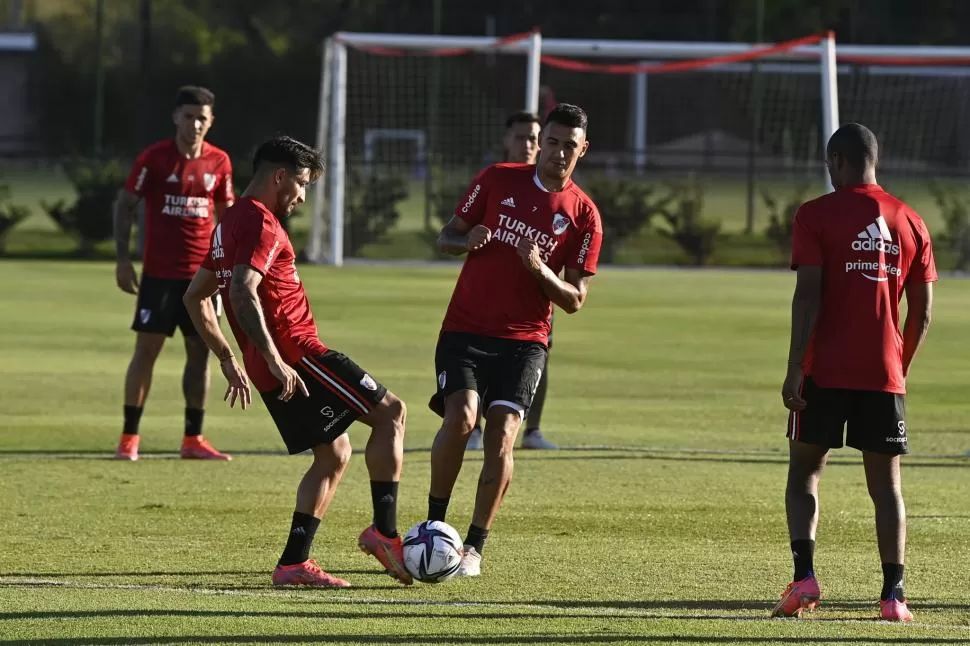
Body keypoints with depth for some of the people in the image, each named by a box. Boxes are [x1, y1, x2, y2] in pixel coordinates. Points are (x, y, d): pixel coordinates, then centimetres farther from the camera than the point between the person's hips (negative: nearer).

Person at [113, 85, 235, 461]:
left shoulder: (219, 163, 4)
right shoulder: (154, 158, -6)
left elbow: (226, 214, 16)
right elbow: (125, 205, -1)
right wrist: (123, 259, -8)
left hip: (203, 273, 3)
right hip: (159, 272, -3)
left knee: (201, 349, 3)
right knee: (147, 347, -4)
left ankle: (193, 438, 11)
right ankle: (129, 437, 3)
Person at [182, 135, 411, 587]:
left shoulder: (230, 224, 19)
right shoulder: (260, 222, -12)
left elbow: (195, 297, 26)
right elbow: (243, 293, -27)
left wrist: (228, 359, 27)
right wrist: (275, 361, -29)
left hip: (277, 367, 10)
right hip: (297, 355, -10)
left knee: (334, 453, 15)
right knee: (390, 411, -4)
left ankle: (293, 563, 8)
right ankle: (384, 530, -12)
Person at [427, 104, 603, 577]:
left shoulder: (583, 215, 2)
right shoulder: (498, 180, 3)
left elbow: (574, 300, 1)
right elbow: (446, 237, 10)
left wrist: (539, 269, -18)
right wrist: (466, 241, -14)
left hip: (524, 340, 0)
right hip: (465, 328, 0)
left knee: (501, 438, -13)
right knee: (461, 417, -21)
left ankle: (474, 546, 0)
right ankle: (434, 525, -4)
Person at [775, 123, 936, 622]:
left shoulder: (816, 215, -4)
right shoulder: (909, 222, 8)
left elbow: (808, 296, -12)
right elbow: (922, 311, 9)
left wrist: (794, 369, -12)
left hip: (825, 373, -3)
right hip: (885, 375, 3)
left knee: (804, 471, 9)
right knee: (886, 482, 7)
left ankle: (804, 577, -7)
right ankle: (893, 595, 0)